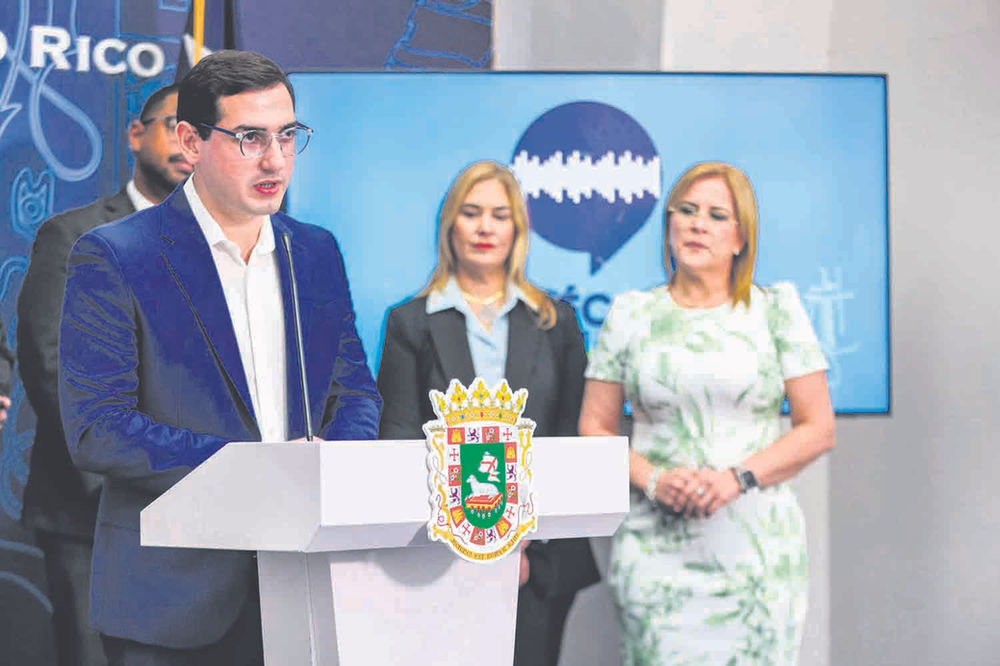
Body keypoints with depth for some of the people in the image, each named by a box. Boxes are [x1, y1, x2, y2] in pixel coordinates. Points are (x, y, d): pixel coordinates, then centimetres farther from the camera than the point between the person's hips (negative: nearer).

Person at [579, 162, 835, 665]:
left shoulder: (777, 311, 7)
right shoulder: (631, 316, 10)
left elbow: (819, 429, 4)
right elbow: (595, 429, 10)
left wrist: (738, 478, -10)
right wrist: (652, 480, -8)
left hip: (757, 548, 0)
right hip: (656, 546, 1)